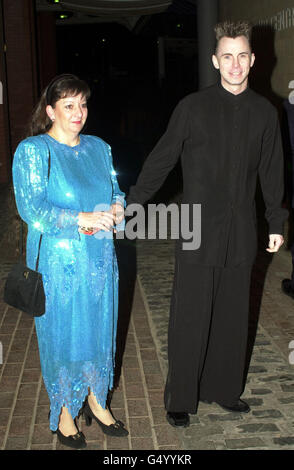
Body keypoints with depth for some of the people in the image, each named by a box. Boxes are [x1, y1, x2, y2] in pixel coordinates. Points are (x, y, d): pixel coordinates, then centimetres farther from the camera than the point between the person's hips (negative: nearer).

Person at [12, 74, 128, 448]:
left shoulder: (98, 148, 8)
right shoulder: (33, 151, -9)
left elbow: (116, 191, 15)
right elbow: (31, 208, -18)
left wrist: (117, 209, -9)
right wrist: (84, 218, -26)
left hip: (100, 258, 5)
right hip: (59, 262, -5)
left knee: (99, 328, 15)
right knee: (62, 333, 7)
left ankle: (96, 400, 35)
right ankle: (64, 411, 27)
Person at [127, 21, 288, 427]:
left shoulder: (264, 112, 5)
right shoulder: (193, 107, -4)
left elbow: (271, 172, 12)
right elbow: (162, 159, 0)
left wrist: (276, 223, 14)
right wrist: (132, 201, 0)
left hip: (241, 234, 3)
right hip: (198, 231, -3)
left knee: (232, 316, 12)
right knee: (190, 318, 2)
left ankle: (224, 389, 30)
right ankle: (180, 398, 18)